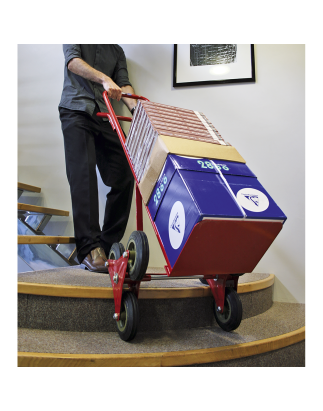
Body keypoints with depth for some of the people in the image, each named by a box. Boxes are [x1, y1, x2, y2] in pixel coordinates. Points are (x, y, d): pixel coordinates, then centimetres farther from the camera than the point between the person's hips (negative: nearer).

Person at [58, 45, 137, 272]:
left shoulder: (117, 51, 26)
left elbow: (124, 84, 12)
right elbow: (73, 61, -4)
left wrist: (137, 109, -8)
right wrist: (105, 79, -21)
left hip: (105, 117, 4)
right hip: (76, 111, -4)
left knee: (124, 176, -9)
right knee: (83, 175, -17)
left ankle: (108, 246, -1)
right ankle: (89, 248, -19)